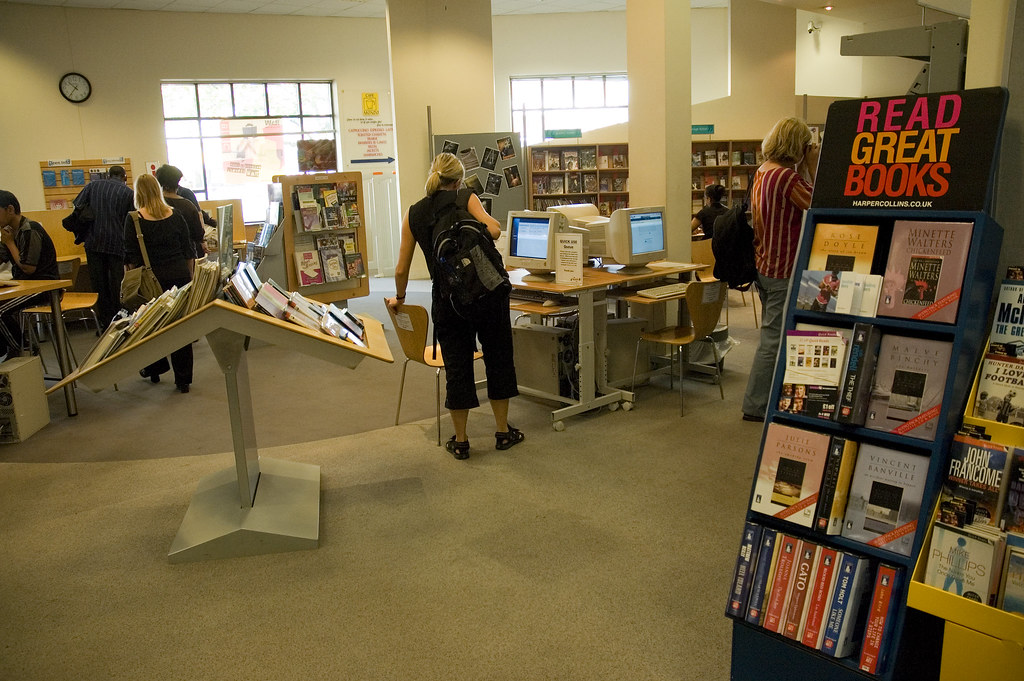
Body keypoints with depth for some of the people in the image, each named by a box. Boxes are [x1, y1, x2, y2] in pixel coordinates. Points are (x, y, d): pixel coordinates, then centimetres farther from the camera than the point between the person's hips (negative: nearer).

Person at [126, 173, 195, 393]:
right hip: (179, 274, 2)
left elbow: (131, 257, -6)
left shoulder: (134, 219, -6)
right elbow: (188, 250, 7)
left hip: (152, 277, -2)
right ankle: (183, 379, 6)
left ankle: (155, 368, 30)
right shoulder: (176, 216, 3)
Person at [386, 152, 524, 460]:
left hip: (447, 298, 2)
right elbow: (493, 230, -18)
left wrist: (399, 298, 24)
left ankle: (460, 441, 18)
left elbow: (402, 269, 7)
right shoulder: (466, 198, 0)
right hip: (488, 291, -1)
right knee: (498, 357, 14)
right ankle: (503, 431, 24)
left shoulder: (414, 213, 7)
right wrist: (490, 223, 6)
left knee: (457, 365, 10)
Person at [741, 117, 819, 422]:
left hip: (764, 266, 10)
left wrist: (803, 169, 9)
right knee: (773, 339, -1)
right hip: (783, 271, -10)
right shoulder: (788, 176, -20)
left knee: (771, 336, 19)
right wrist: (813, 168, -11)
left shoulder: (762, 172, 9)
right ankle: (755, 406, 7)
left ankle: (760, 401, 29)